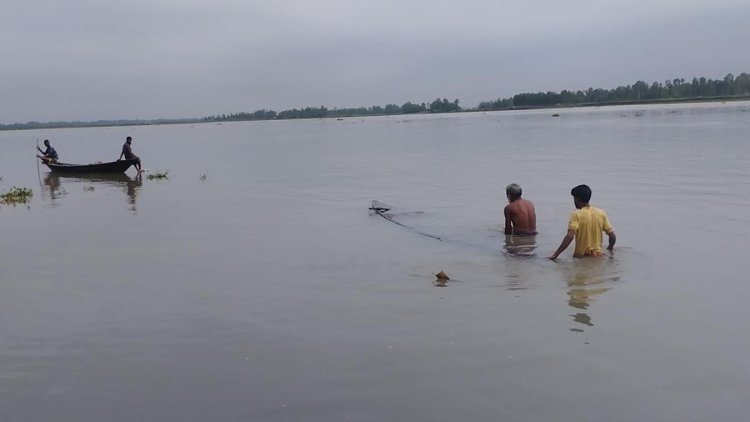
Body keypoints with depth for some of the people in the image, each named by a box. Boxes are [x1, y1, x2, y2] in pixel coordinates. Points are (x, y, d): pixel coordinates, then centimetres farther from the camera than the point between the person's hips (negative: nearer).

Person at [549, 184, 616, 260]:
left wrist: (555, 255, -19)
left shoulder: (576, 214, -7)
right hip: (598, 256, 4)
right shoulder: (601, 213, 6)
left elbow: (570, 237, -20)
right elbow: (613, 236, 8)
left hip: (581, 257, -4)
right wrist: (609, 248, 28)